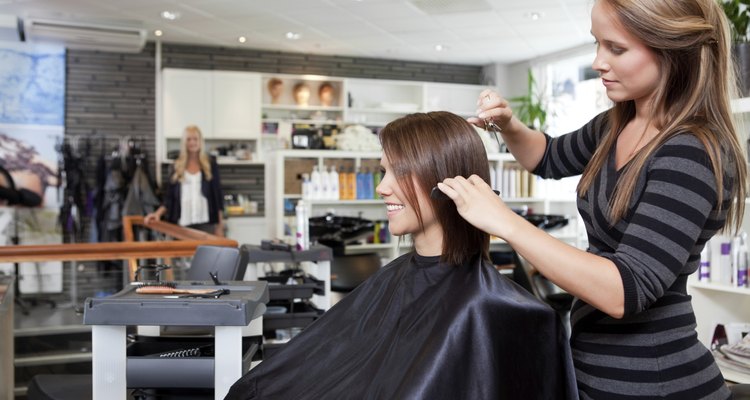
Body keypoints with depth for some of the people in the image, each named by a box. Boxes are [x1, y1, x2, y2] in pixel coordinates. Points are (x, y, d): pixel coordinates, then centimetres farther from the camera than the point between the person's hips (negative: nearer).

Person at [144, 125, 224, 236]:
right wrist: (158, 213, -7)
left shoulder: (210, 164, 6)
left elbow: (217, 193, 6)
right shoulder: (177, 165, 10)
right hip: (183, 223, 1)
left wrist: (220, 225, 2)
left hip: (205, 222, -1)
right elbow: (169, 196, 10)